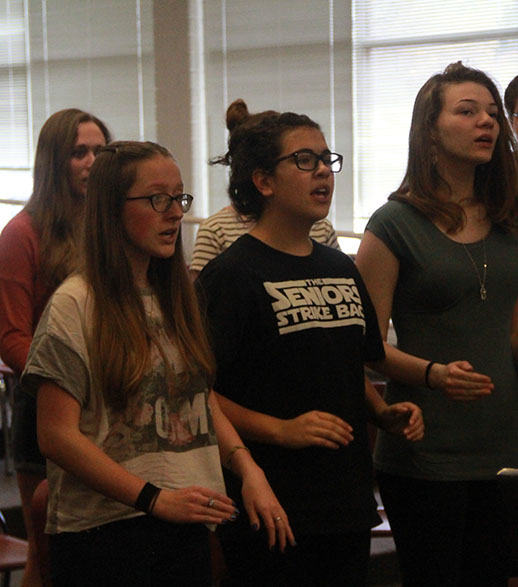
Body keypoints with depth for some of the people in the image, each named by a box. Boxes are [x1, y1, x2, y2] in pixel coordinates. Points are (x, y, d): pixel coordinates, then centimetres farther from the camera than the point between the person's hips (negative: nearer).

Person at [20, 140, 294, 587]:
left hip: (188, 529, 6)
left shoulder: (176, 298, 13)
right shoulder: (76, 306, -9)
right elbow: (57, 435, -14)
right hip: (105, 529, -6)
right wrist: (155, 498, -17)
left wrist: (247, 468, 0)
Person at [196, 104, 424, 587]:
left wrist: (385, 413, 7)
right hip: (273, 509, -7)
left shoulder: (341, 270, 15)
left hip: (348, 504, 7)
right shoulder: (231, 275, -9)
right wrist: (281, 429, -22)